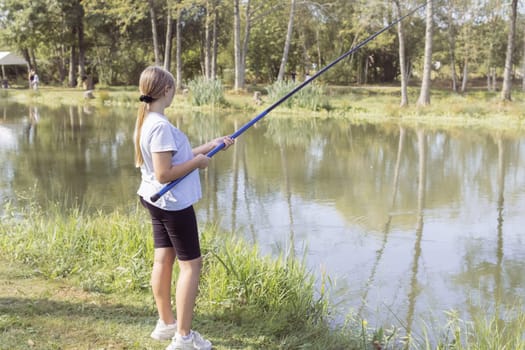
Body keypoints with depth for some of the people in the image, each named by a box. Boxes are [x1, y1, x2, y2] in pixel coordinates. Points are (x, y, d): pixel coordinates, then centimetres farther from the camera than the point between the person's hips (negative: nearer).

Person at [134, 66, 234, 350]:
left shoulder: (145, 121, 6)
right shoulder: (161, 126, -24)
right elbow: (164, 174, -27)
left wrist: (210, 146, 11)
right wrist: (198, 162, -15)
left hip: (155, 199, 10)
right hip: (173, 203, -10)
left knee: (163, 259, 15)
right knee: (191, 263, -1)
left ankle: (166, 323, 25)